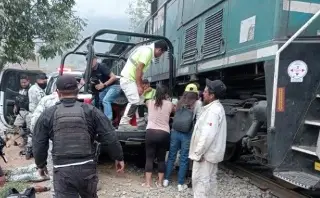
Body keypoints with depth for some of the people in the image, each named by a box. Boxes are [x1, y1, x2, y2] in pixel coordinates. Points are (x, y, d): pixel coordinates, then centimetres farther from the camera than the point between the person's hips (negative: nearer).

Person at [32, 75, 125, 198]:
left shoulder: (48, 115, 1)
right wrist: (118, 158, 10)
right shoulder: (90, 111, 0)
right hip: (87, 167, 2)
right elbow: (110, 137, -2)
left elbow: (38, 144, 7)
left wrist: (41, 164, 23)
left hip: (62, 170, -1)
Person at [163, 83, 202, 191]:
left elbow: (176, 116, 10)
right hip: (187, 135, -3)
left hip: (175, 132, 4)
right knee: (184, 159, 7)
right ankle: (180, 184, 15)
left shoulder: (180, 102, 7)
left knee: (171, 156, 16)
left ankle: (166, 180, 25)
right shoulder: (197, 103, -5)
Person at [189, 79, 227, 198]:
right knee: (210, 179, 17)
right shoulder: (215, 107, 13)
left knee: (200, 180, -4)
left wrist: (198, 153, -21)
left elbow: (208, 135, -29)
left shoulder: (213, 110, -22)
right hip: (210, 152, 10)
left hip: (205, 153, -10)